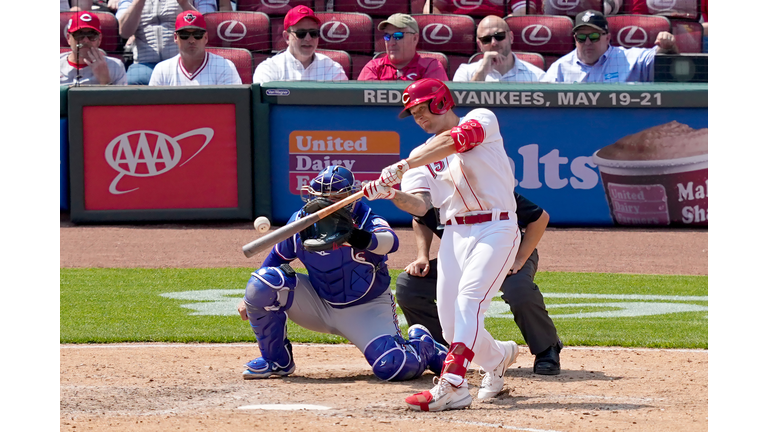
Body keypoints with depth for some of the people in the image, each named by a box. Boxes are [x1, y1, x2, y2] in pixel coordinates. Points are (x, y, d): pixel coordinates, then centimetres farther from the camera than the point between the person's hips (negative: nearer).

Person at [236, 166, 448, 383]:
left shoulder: (366, 220, -24)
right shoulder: (301, 221, -12)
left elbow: (390, 242, -49)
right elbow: (278, 257, 7)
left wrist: (352, 235, -68)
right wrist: (250, 298, 5)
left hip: (366, 309, -3)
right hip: (318, 304, 3)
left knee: (396, 367, -26)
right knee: (262, 283, -21)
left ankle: (421, 343, 16)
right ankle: (277, 361, 0)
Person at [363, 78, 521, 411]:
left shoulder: (481, 119, 0)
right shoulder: (423, 154, 16)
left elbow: (455, 141, -22)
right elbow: (421, 206, 3)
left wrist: (402, 167, -31)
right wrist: (392, 194, -19)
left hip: (495, 229, -6)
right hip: (454, 235, 7)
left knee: (468, 300, -25)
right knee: (451, 326, 2)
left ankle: (451, 385, -36)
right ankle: (497, 356, 32)